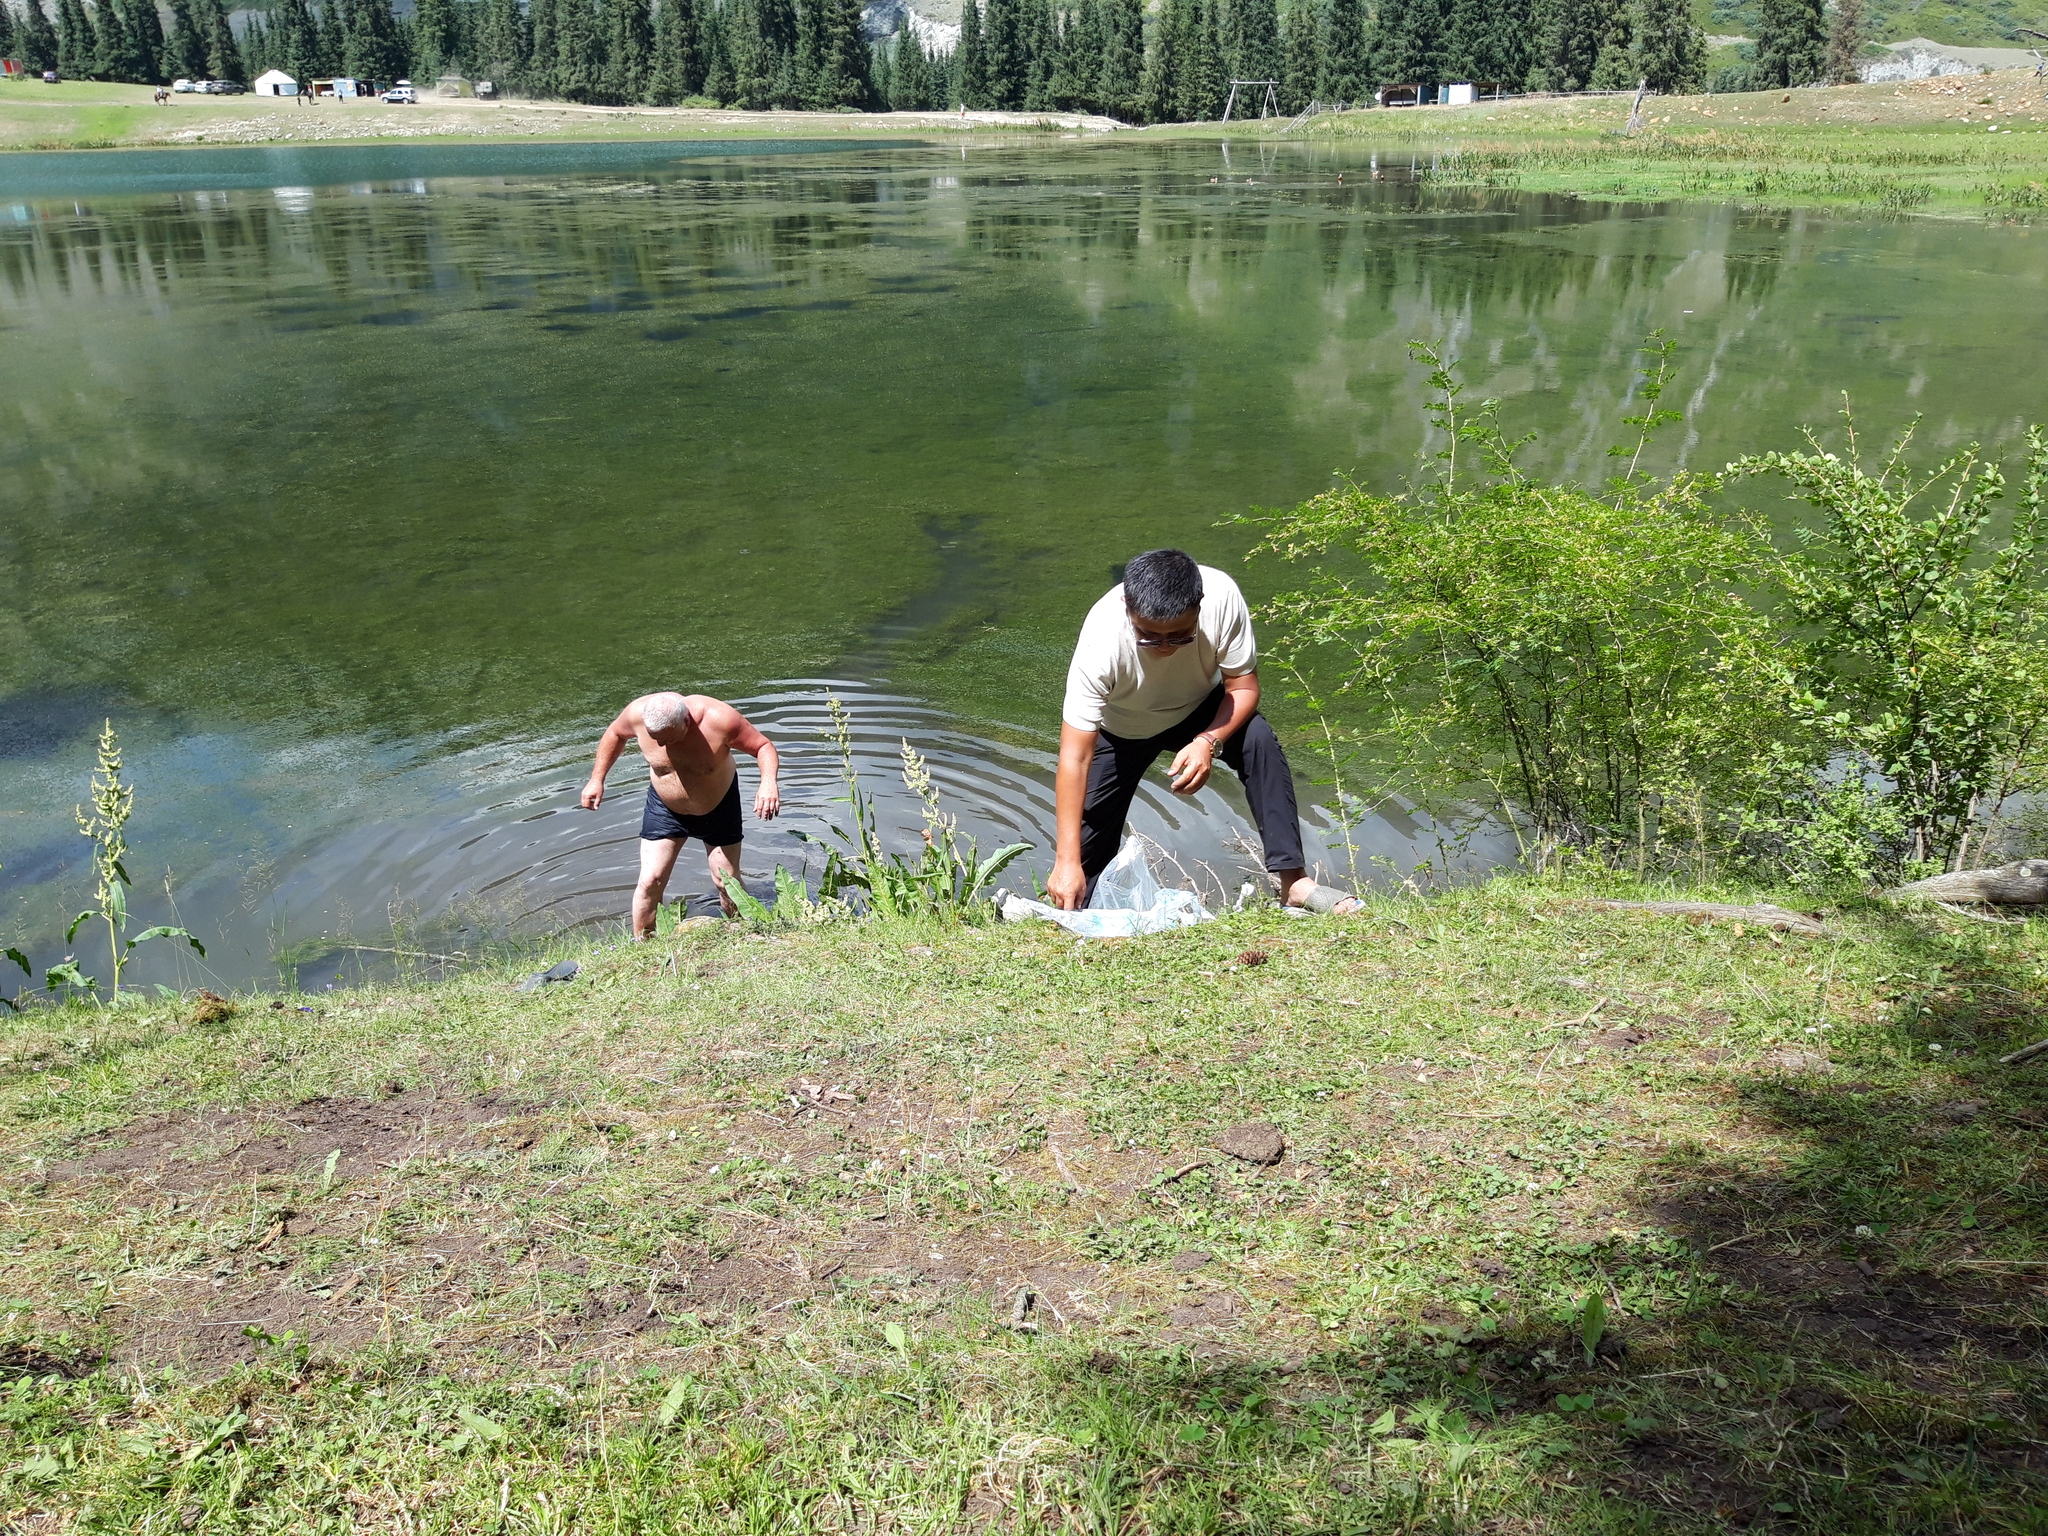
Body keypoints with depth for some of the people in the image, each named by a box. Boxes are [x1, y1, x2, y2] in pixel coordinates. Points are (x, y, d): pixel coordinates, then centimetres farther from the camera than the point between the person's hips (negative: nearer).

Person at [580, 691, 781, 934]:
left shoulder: (719, 719, -35)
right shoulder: (638, 713, -26)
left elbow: (763, 746, -23)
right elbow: (615, 734, -2)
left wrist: (768, 782, -42)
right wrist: (597, 779, -2)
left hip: (718, 807, -1)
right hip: (664, 808, 1)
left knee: (727, 883, 7)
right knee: (650, 882, -3)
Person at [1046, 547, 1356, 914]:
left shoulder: (1221, 596, -34)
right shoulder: (1101, 639, -38)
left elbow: (1243, 687, -19)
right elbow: (1076, 758, -37)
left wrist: (1208, 742, -39)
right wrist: (1066, 861, -41)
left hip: (1199, 708, 1)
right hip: (1119, 729, -1)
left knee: (1259, 740, -27)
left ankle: (1292, 881, -22)